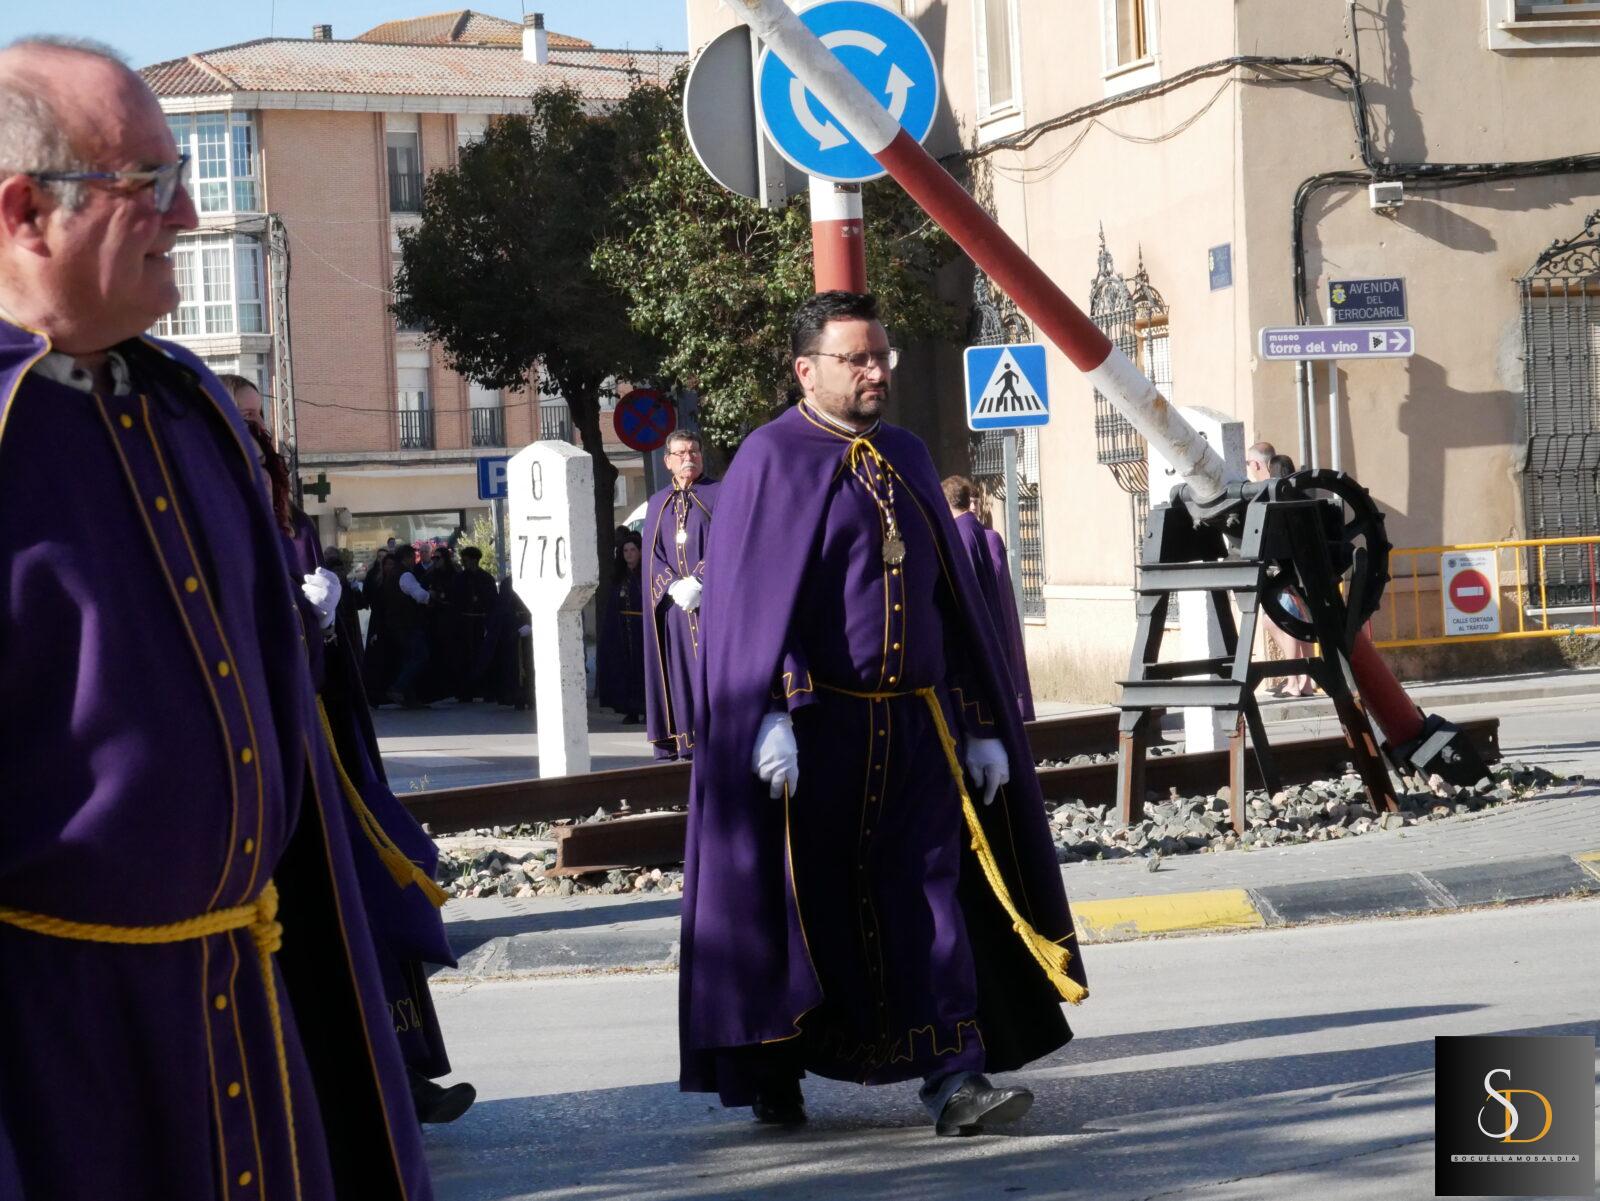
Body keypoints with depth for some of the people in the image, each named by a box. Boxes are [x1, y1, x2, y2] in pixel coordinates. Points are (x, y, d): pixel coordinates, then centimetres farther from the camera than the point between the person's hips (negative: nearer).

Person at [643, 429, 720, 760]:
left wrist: (698, 583, -15)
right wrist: (675, 587, -9)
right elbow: (653, 555, 9)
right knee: (678, 670, 0)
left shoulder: (718, 496, 4)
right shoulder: (657, 504, 15)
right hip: (673, 606, 3)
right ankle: (680, 744, -1)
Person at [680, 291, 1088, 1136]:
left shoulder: (907, 459, 14)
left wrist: (981, 726, 12)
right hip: (817, 729, -5)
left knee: (931, 893, -4)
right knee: (808, 905, 5)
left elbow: (952, 598, 16)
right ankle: (775, 1071, 23)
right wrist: (771, 718, -23)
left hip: (915, 725, 5)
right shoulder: (771, 461, -4)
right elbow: (747, 603, -12)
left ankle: (952, 1081, -7)